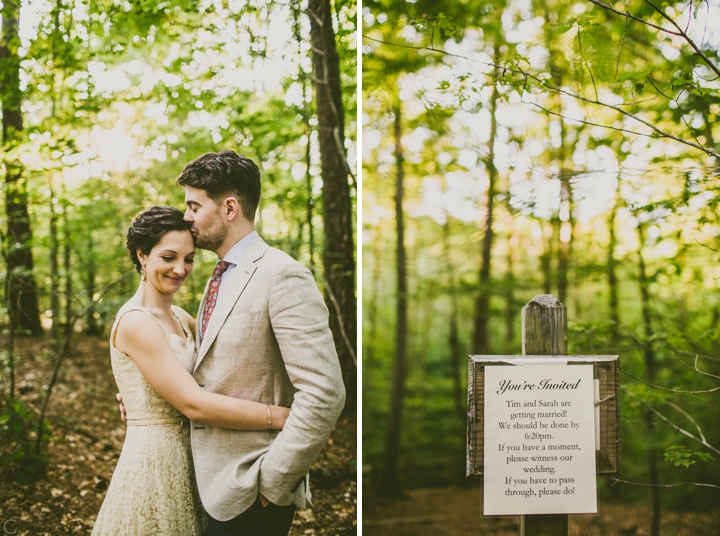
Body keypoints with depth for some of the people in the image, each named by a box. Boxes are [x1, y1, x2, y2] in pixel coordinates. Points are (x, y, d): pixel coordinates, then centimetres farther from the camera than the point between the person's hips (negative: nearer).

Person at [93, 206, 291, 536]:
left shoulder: (179, 318, 9)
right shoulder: (135, 322, -18)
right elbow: (193, 404, -23)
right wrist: (283, 417, -24)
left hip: (185, 461, 8)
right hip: (153, 462, -8)